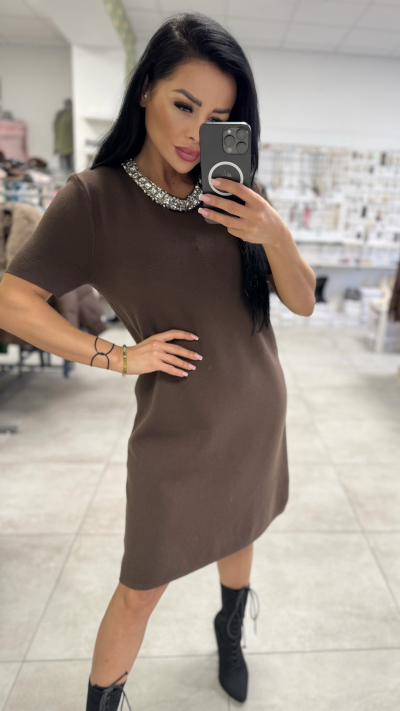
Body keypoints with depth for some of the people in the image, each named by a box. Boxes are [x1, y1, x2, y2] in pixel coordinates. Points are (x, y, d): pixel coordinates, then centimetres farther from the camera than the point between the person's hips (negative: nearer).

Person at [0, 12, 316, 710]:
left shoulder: (236, 194, -1)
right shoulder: (96, 197, -12)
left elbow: (302, 302, -4)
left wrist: (273, 233, -22)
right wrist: (120, 356, -14)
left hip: (259, 413, 5)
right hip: (179, 429, -4)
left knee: (238, 532, 25)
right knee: (142, 586, 8)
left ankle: (230, 630, 57)